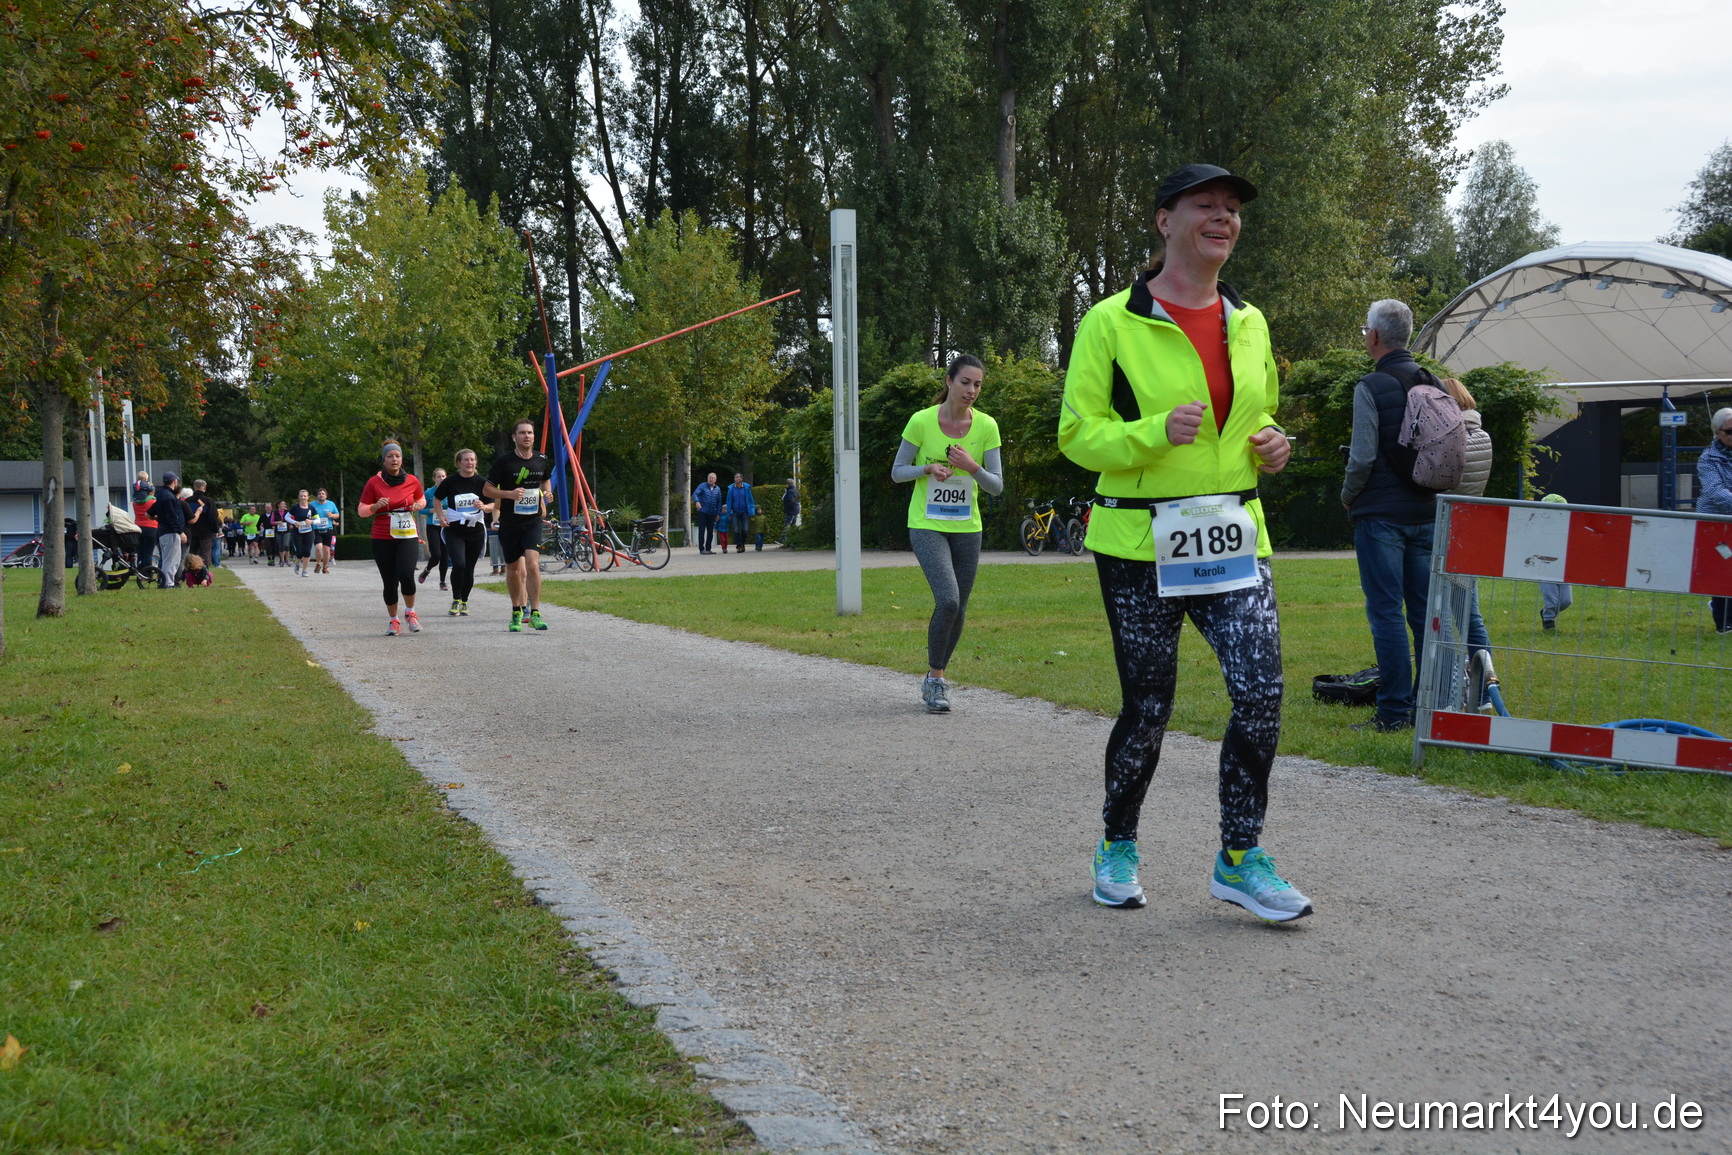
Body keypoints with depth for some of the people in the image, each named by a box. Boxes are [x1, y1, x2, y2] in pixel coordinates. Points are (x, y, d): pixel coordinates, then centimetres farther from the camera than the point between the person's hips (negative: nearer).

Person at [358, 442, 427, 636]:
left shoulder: (412, 481, 3)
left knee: (406, 576, -19)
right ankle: (394, 620, 21)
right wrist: (375, 506, -17)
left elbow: (421, 499, 22)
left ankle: (410, 613, 5)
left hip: (408, 538, 0)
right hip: (382, 540, 0)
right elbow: (361, 510, 3)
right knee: (390, 582, 2)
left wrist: (419, 504, -2)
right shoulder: (374, 483, -2)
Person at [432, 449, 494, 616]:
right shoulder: (450, 482, -2)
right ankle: (456, 600, 2)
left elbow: (493, 505, 6)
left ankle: (464, 602, 23)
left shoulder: (481, 482, 1)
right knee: (459, 564, -17)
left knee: (469, 569, 5)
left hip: (476, 530, 2)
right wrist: (441, 516, -1)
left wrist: (484, 507, -15)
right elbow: (437, 499, 13)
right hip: (453, 529, -2)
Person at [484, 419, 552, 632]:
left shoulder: (541, 460, 5)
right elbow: (487, 490, -3)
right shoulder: (504, 461, -6)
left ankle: (534, 613, -13)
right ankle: (517, 612, 28)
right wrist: (510, 494, -18)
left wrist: (545, 495, 8)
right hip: (509, 523, -1)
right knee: (513, 569, 9)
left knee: (532, 564, -16)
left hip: (533, 522, 1)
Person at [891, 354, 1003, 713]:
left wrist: (973, 467, -22)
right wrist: (927, 469, -21)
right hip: (927, 525, -4)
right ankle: (935, 679, -3)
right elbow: (897, 472, -1)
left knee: (958, 610, 8)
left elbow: (997, 485, -3)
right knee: (948, 600, -20)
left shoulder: (986, 426, -4)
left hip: (967, 528, 4)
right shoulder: (921, 421, -10)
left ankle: (934, 680, 27)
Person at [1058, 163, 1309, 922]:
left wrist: (1272, 444, 4)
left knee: (1261, 694, -8)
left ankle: (1240, 859, 6)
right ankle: (1118, 848, 27)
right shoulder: (1112, 323, -5)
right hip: (1142, 544, -4)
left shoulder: (1249, 324, 12)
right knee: (1148, 709, 4)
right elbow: (1077, 434, -6)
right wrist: (1157, 433, -22)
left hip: (1234, 539, 4)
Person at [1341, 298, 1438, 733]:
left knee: (1386, 611, -4)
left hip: (1381, 514, -6)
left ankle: (1394, 711, -5)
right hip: (1426, 513, 7)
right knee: (1425, 611, 10)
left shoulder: (1371, 387, -11)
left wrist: (1348, 496, 2)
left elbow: (1363, 456, -15)